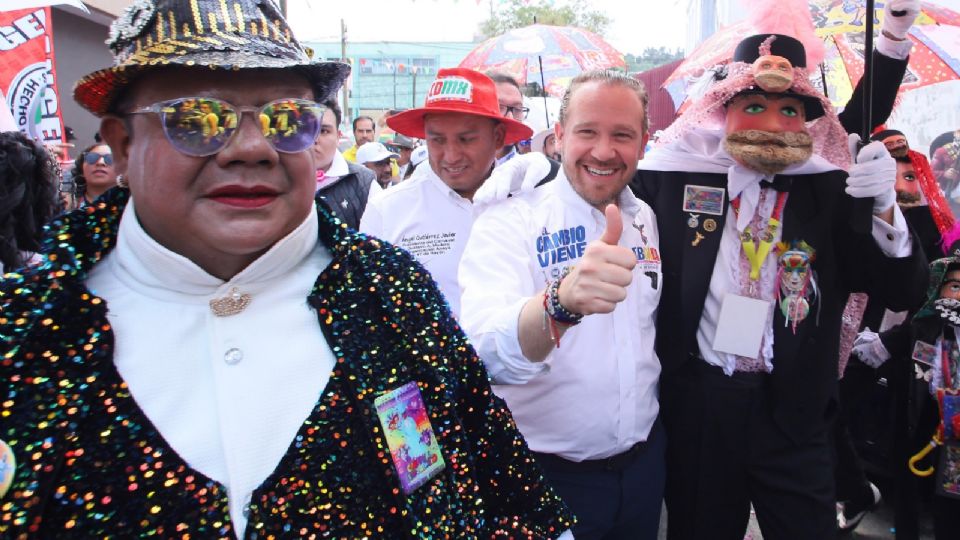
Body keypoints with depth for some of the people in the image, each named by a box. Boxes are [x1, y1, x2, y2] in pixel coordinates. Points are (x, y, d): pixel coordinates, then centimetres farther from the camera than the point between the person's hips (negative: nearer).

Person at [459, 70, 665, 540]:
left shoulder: (646, 222, 0)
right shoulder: (508, 222, -17)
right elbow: (488, 354, -33)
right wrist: (561, 301, -53)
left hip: (644, 463, 5)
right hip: (547, 476, -5)